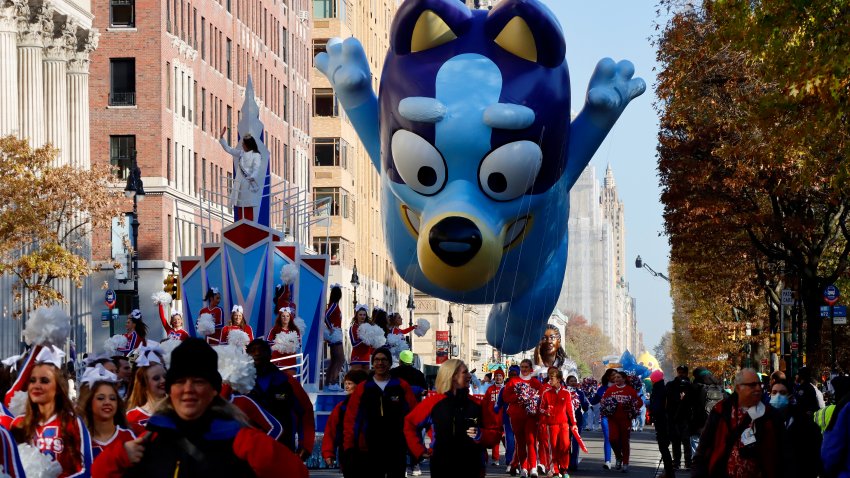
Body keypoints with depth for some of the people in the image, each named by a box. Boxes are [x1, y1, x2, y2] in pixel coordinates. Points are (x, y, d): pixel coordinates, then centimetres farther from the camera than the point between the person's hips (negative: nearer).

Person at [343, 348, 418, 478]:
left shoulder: (402, 386, 3)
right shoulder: (362, 389, 3)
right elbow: (351, 419, 2)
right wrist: (349, 448, -4)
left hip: (396, 450, 0)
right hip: (369, 451, 0)